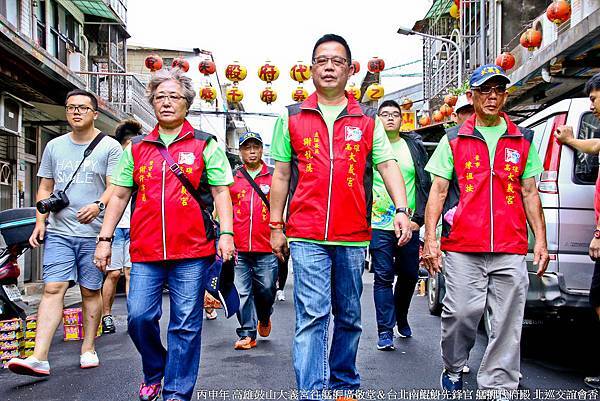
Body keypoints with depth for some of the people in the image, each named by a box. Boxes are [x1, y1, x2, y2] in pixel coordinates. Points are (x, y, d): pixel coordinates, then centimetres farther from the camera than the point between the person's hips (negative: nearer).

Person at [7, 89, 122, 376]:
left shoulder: (109, 147, 2)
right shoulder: (54, 146, 15)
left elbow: (115, 187, -5)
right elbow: (45, 188, 18)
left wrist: (98, 205, -24)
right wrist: (40, 222, 6)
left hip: (93, 233, -2)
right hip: (58, 232, 3)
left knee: (90, 291, 5)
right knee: (52, 289, -6)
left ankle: (88, 349, 18)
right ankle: (39, 358, -11)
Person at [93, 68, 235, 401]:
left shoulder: (206, 145, 7)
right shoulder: (136, 148, 15)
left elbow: (221, 192, 3)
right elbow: (119, 196, 15)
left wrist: (226, 233, -8)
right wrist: (105, 239, 9)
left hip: (193, 251, -2)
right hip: (145, 251, 3)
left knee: (185, 324, 1)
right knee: (139, 317, 0)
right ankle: (154, 373, 27)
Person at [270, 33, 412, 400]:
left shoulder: (368, 120, 10)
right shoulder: (292, 118, 8)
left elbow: (388, 164, 4)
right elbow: (281, 175, 10)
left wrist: (402, 210, -11)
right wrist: (276, 226, 8)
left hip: (353, 235, 2)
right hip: (306, 235, -2)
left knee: (349, 315, 13)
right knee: (312, 315, -8)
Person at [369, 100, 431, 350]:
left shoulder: (414, 147, 8)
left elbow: (425, 184, 6)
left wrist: (419, 218, -2)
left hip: (409, 225, 2)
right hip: (379, 226, -2)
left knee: (409, 275, 12)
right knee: (383, 278, -2)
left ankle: (401, 318, 35)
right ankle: (385, 331, 4)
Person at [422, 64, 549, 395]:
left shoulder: (523, 140, 15)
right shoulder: (453, 140, 9)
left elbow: (530, 193, 15)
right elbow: (438, 190, 5)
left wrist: (541, 241, 9)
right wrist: (430, 239, -3)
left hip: (511, 250, 2)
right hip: (462, 247, -2)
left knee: (507, 322, 2)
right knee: (460, 312, -4)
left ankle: (497, 386, 15)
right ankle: (453, 369, 22)